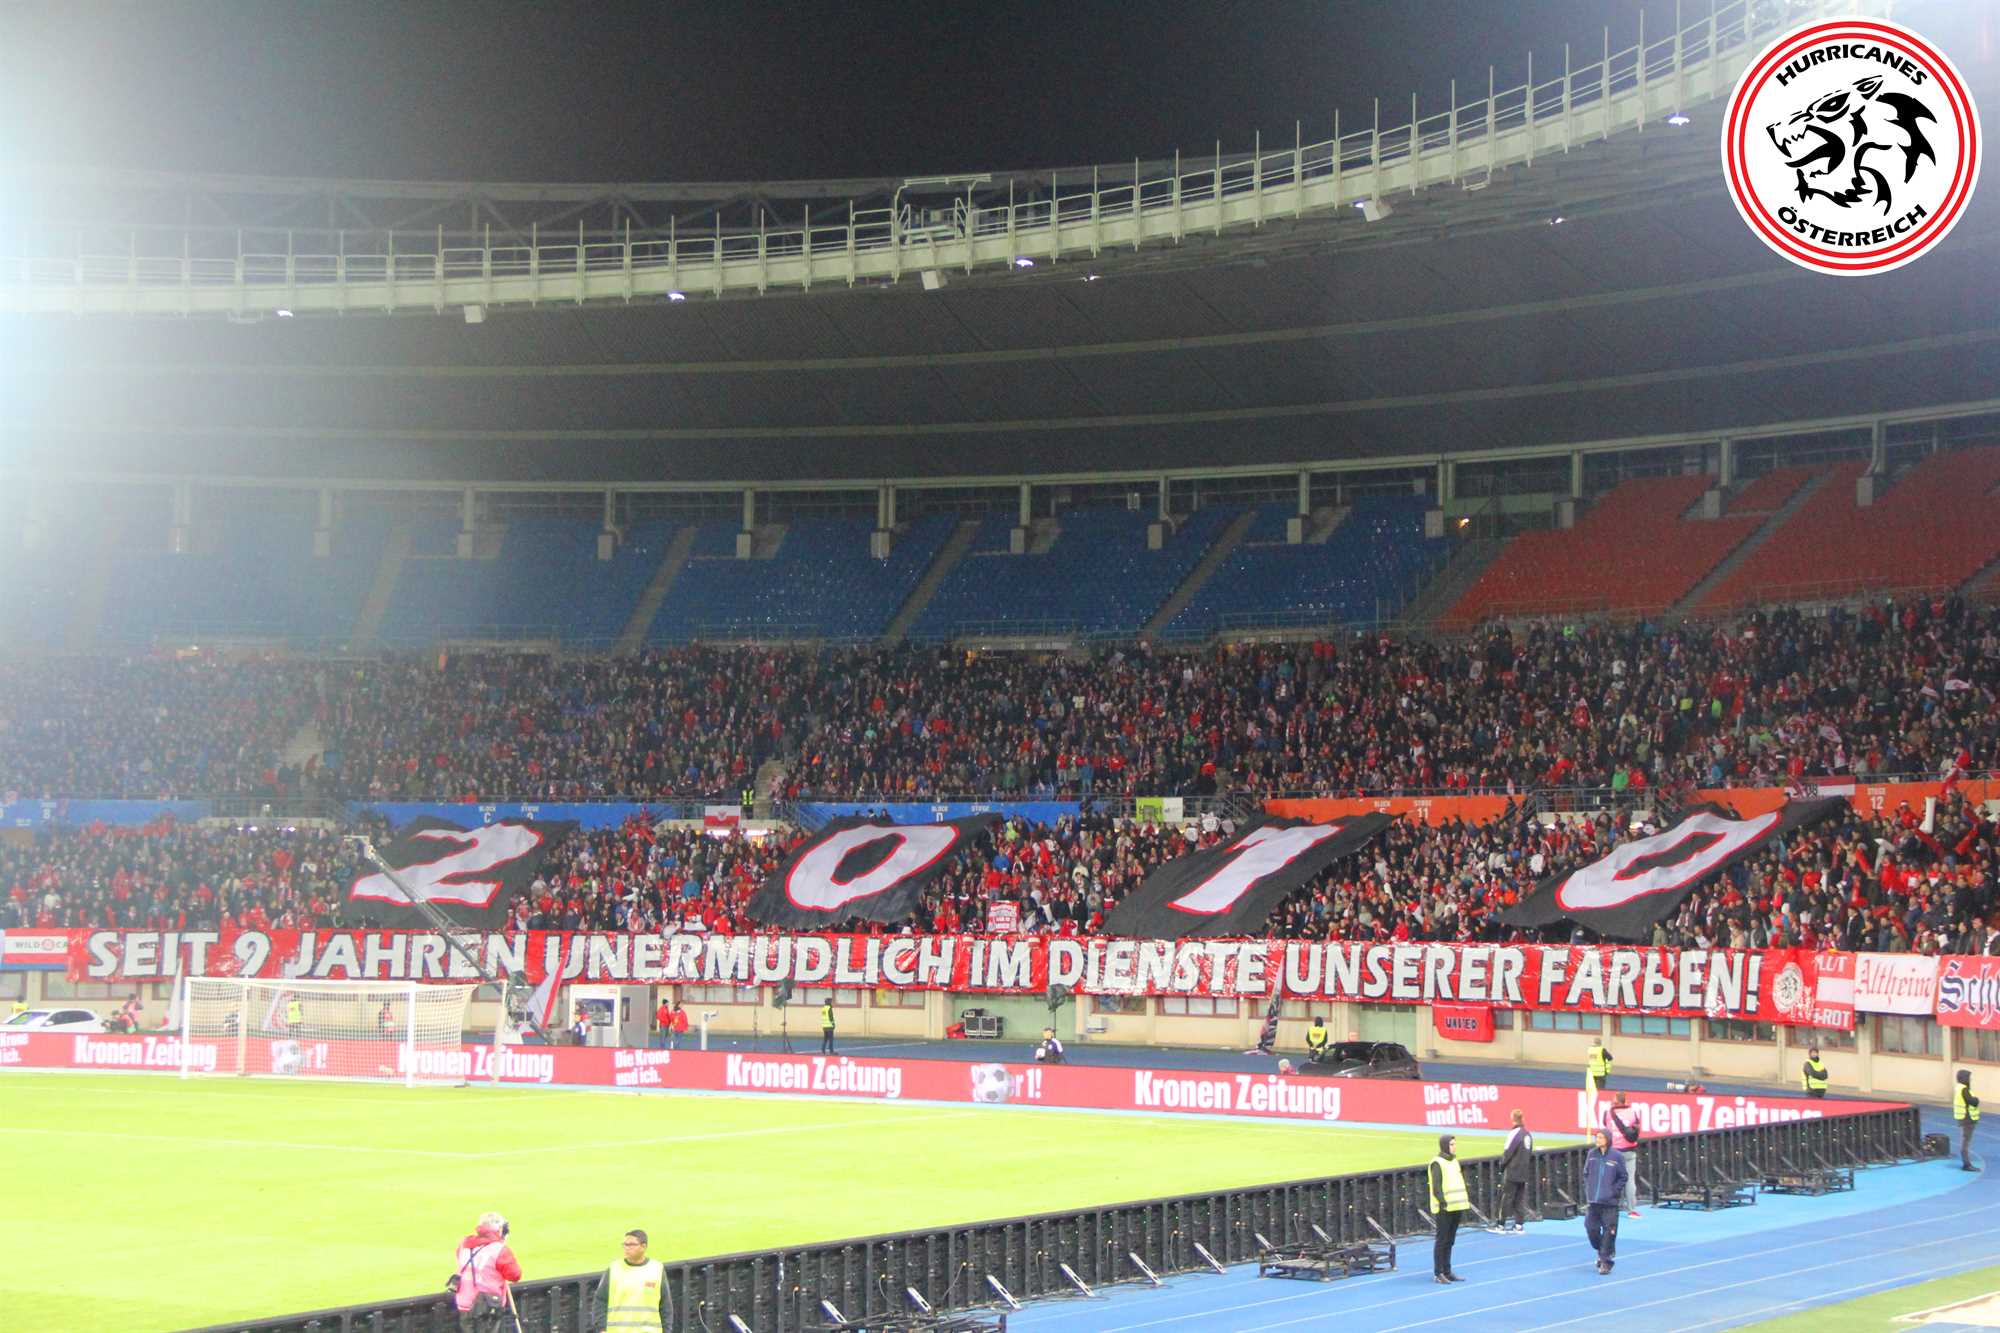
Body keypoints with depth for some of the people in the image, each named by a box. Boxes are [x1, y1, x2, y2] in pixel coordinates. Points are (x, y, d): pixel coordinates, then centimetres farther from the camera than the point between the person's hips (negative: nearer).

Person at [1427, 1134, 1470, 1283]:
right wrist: (1443, 1202, -21)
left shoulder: (1454, 1161, 16)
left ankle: (1447, 1272, 18)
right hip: (1444, 1209, -8)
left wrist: (1466, 1201, 16)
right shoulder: (1437, 1163, -10)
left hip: (1456, 1208, 8)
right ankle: (1438, 1273, 0)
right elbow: (1436, 1187, -15)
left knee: (1449, 1241, 12)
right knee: (1442, 1240, -4)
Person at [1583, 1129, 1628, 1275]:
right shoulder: (1591, 1154, 5)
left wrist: (1615, 1191, -7)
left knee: (1608, 1231, -3)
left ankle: (1605, 1260, 6)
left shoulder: (1616, 1156, -5)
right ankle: (1601, 1252, 29)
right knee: (1591, 1228, 3)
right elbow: (1586, 1173, 15)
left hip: (1609, 1202, -4)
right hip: (1593, 1201, 4)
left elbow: (1623, 1177, 0)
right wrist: (1588, 1189, 6)